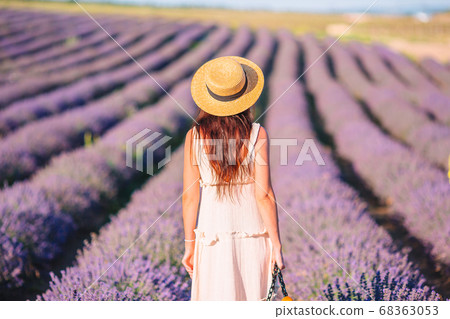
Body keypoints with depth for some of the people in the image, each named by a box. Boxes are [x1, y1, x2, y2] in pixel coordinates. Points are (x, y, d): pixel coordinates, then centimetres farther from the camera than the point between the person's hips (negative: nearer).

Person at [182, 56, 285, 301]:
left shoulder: (195, 136, -4)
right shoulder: (257, 134, -8)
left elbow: (190, 196, -3)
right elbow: (263, 195, -10)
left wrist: (189, 244, 6)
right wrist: (276, 244, -3)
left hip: (213, 233, 1)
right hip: (253, 233, 0)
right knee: (251, 300, 12)